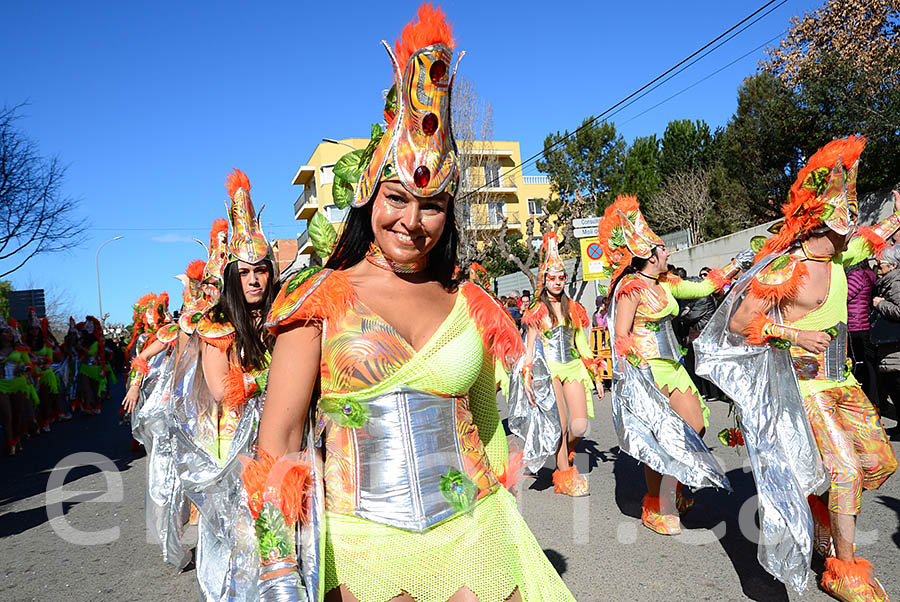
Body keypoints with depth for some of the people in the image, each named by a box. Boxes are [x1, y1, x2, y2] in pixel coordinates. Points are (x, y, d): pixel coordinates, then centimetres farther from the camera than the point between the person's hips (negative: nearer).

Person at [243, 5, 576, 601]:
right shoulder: (322, 299, -3)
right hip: (361, 548, -2)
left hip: (474, 541, 3)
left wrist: (505, 526, 17)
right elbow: (279, 438, -7)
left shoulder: (470, 305, 5)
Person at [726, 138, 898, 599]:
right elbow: (738, 323, -17)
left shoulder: (838, 256, 7)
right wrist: (794, 334, -25)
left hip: (843, 381, 9)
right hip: (806, 383, -8)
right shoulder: (784, 270, -17)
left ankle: (820, 505, 33)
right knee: (845, 468, -13)